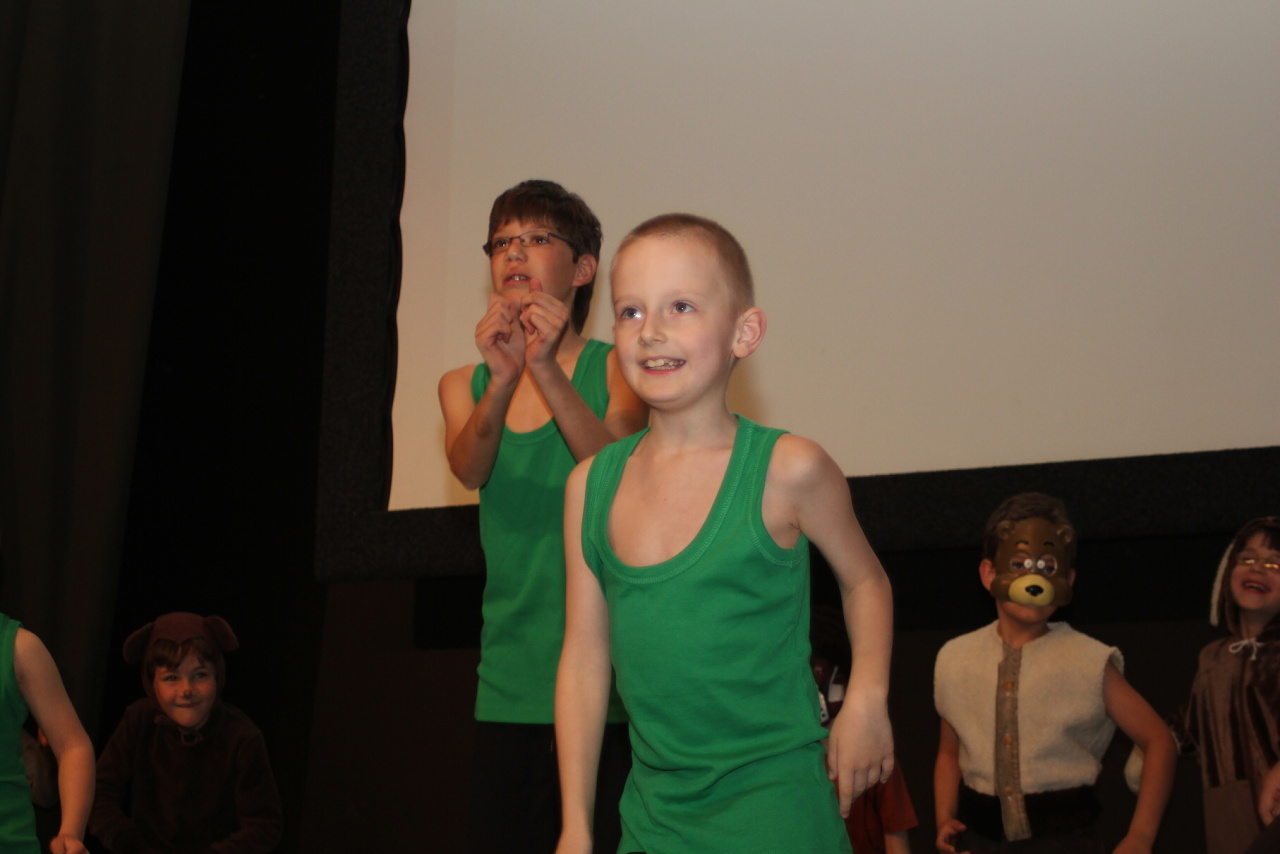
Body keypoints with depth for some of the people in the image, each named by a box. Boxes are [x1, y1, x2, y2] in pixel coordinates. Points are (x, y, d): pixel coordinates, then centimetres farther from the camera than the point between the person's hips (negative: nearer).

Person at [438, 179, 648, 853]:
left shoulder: (615, 369, 2)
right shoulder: (464, 385, 11)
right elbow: (471, 470, -9)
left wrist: (547, 371, -29)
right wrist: (502, 380, -28)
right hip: (512, 688, 3)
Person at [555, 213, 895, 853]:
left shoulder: (787, 470, -10)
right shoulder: (590, 486, 2)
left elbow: (863, 580, 8)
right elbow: (584, 659, 6)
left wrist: (866, 700, -5)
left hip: (775, 800, -4)